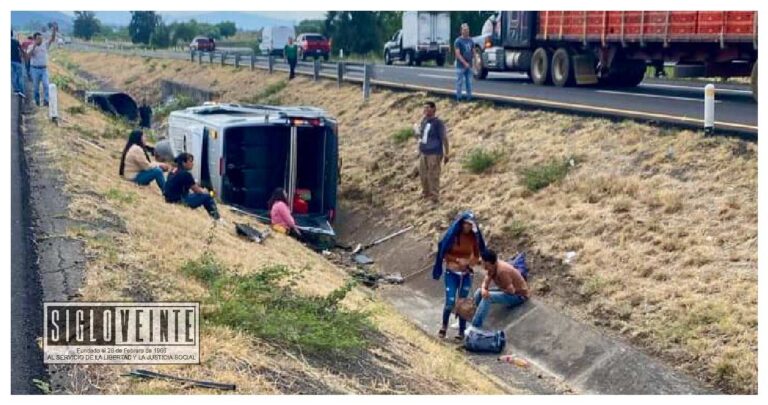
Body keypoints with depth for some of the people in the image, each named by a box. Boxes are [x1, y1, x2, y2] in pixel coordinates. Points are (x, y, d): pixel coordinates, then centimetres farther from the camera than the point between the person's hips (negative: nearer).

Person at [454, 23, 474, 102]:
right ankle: (458, 99, 3)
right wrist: (465, 63, -19)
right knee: (459, 83, -2)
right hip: (461, 66, -5)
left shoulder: (471, 41, 11)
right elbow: (457, 54, -12)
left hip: (469, 66, 5)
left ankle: (469, 98, 11)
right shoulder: (458, 41, -7)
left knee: (469, 83, 6)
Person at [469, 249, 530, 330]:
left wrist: (500, 289, -10)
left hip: (520, 296, -10)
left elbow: (511, 290, -28)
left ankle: (475, 327, -24)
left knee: (488, 297, -27)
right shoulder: (491, 268, -4)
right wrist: (483, 289, -28)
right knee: (479, 293, 1)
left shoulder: (502, 270, -31)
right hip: (510, 291, 10)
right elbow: (485, 283, -5)